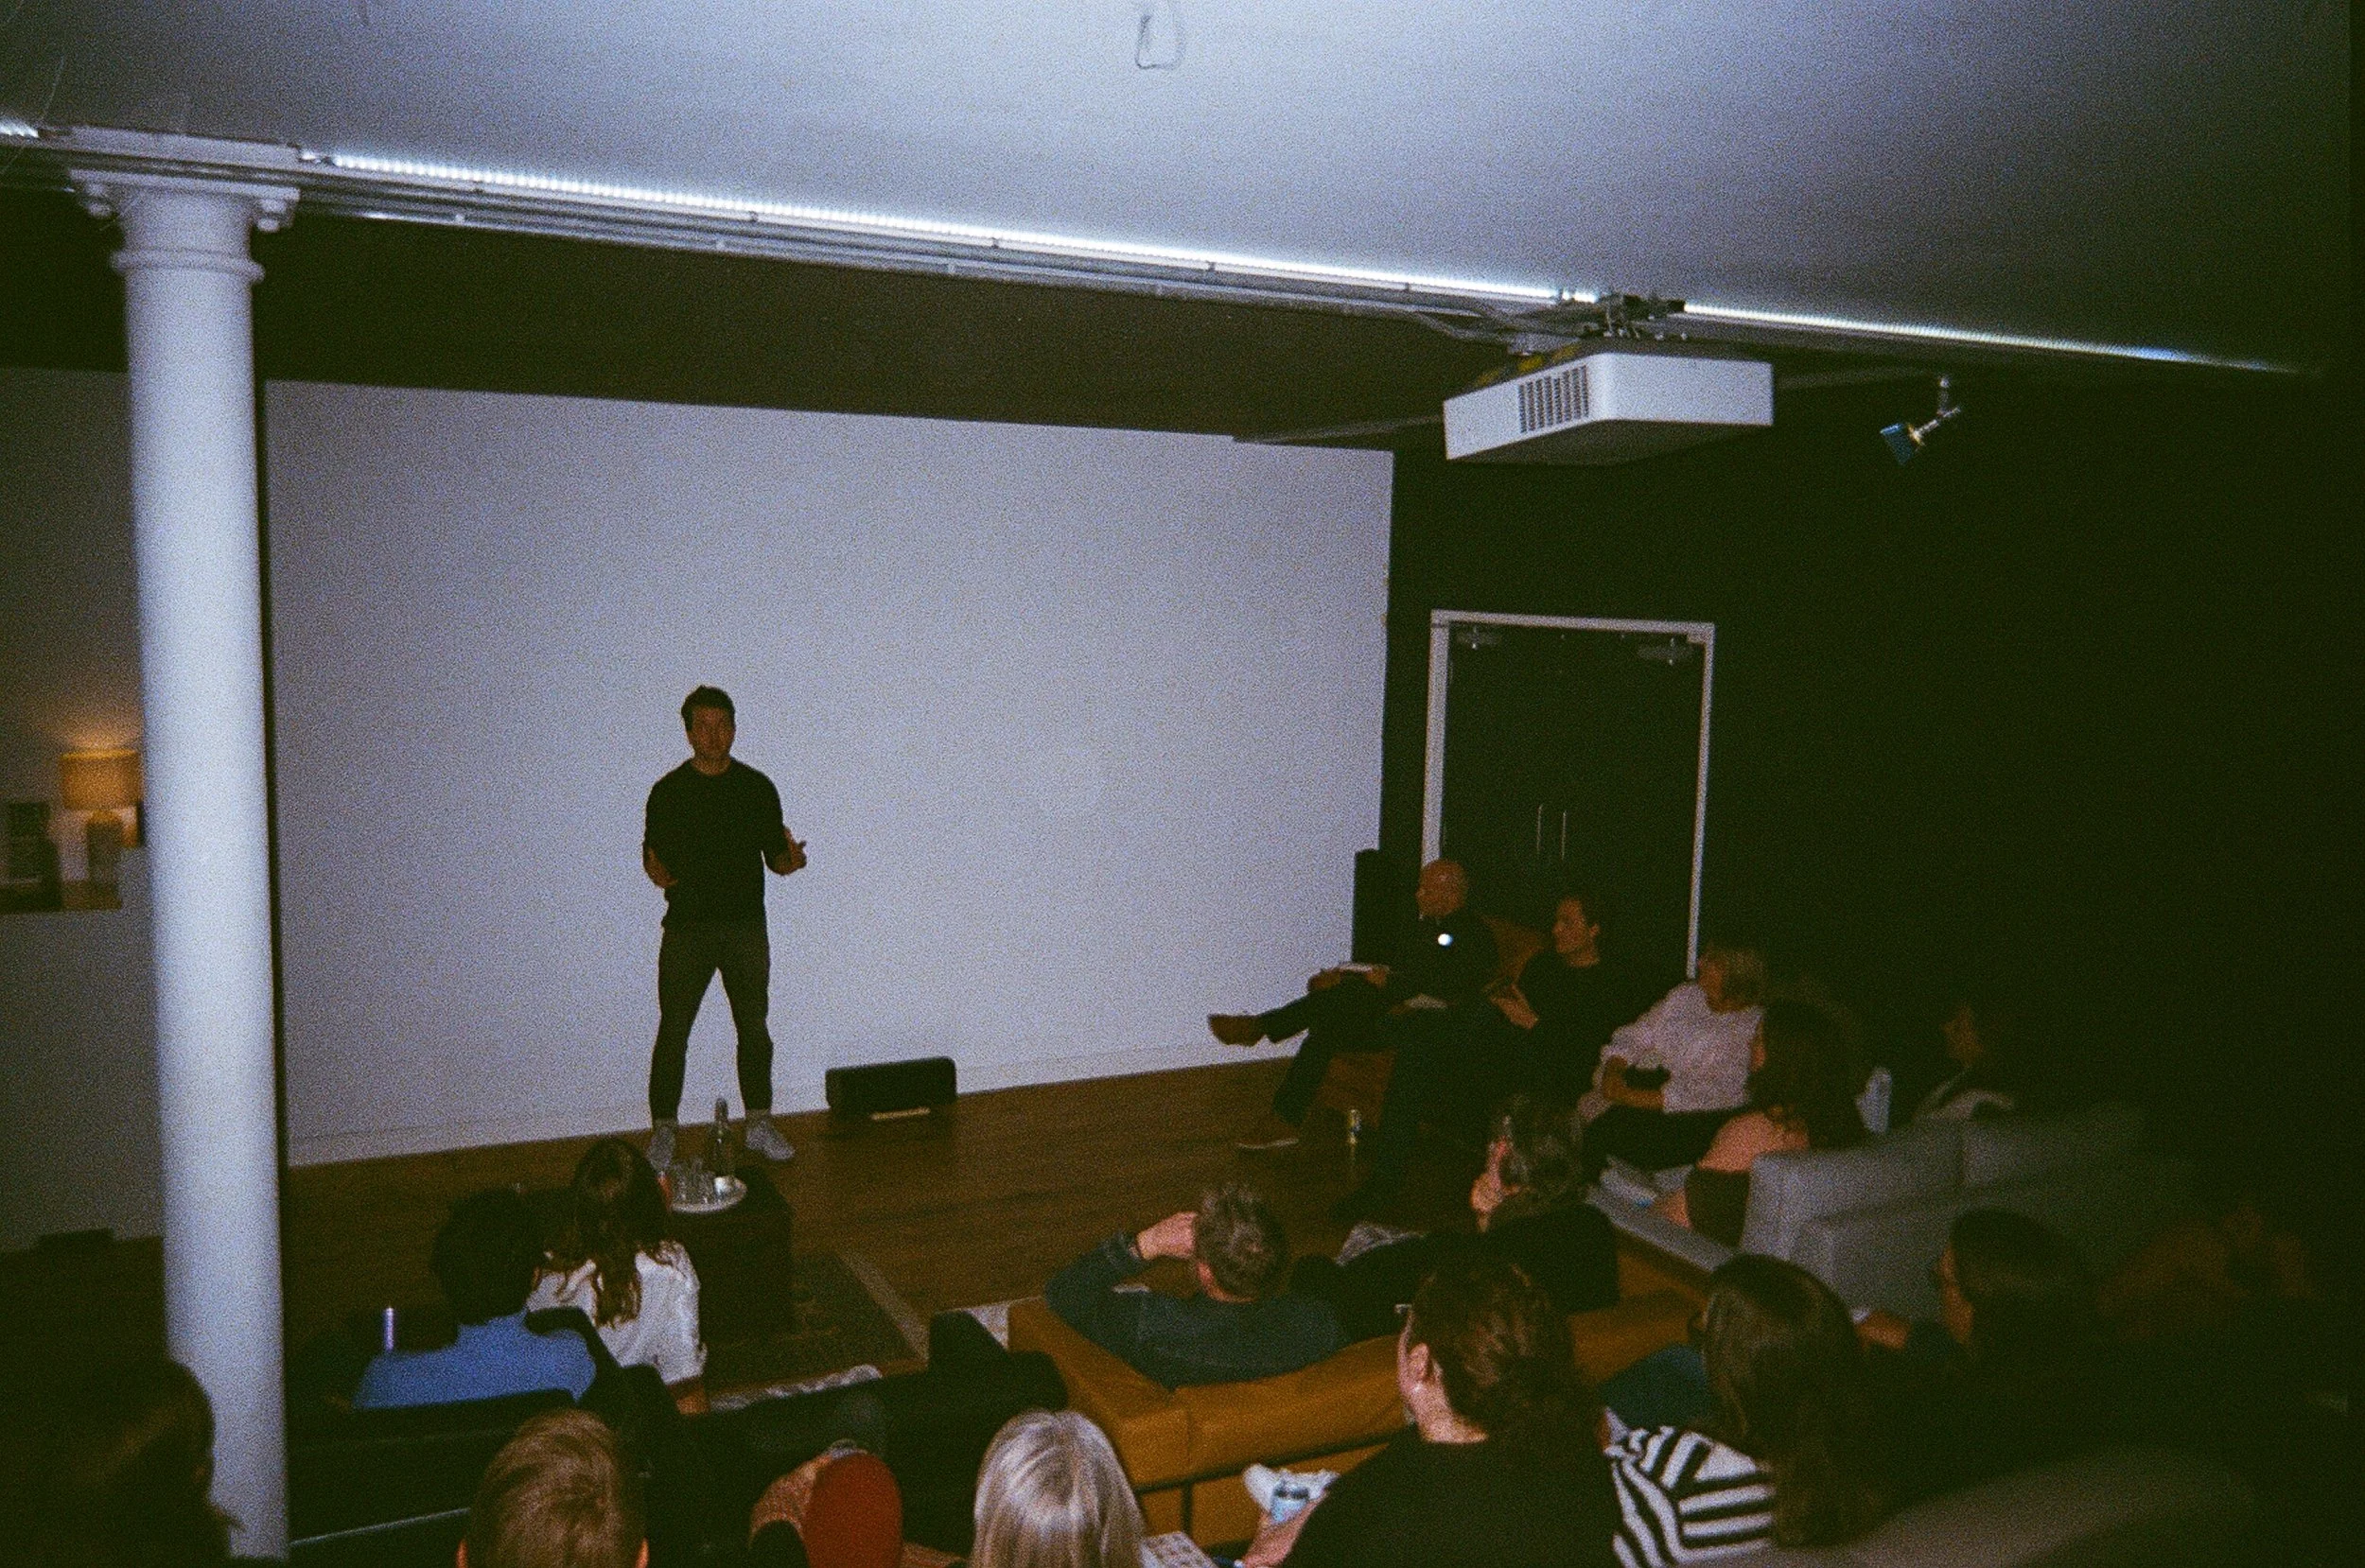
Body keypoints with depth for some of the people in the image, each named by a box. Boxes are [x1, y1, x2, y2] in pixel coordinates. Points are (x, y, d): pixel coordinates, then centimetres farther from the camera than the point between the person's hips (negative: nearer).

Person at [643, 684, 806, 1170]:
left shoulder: (757, 787, 3)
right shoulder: (668, 791, -1)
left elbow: (774, 853, 7)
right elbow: (653, 853, 3)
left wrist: (789, 859, -15)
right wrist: (656, 870, -19)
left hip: (746, 927, 2)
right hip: (687, 928, -2)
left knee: (754, 1027, 8)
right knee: (673, 1030, 0)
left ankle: (759, 1122, 20)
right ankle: (663, 1129, 11)